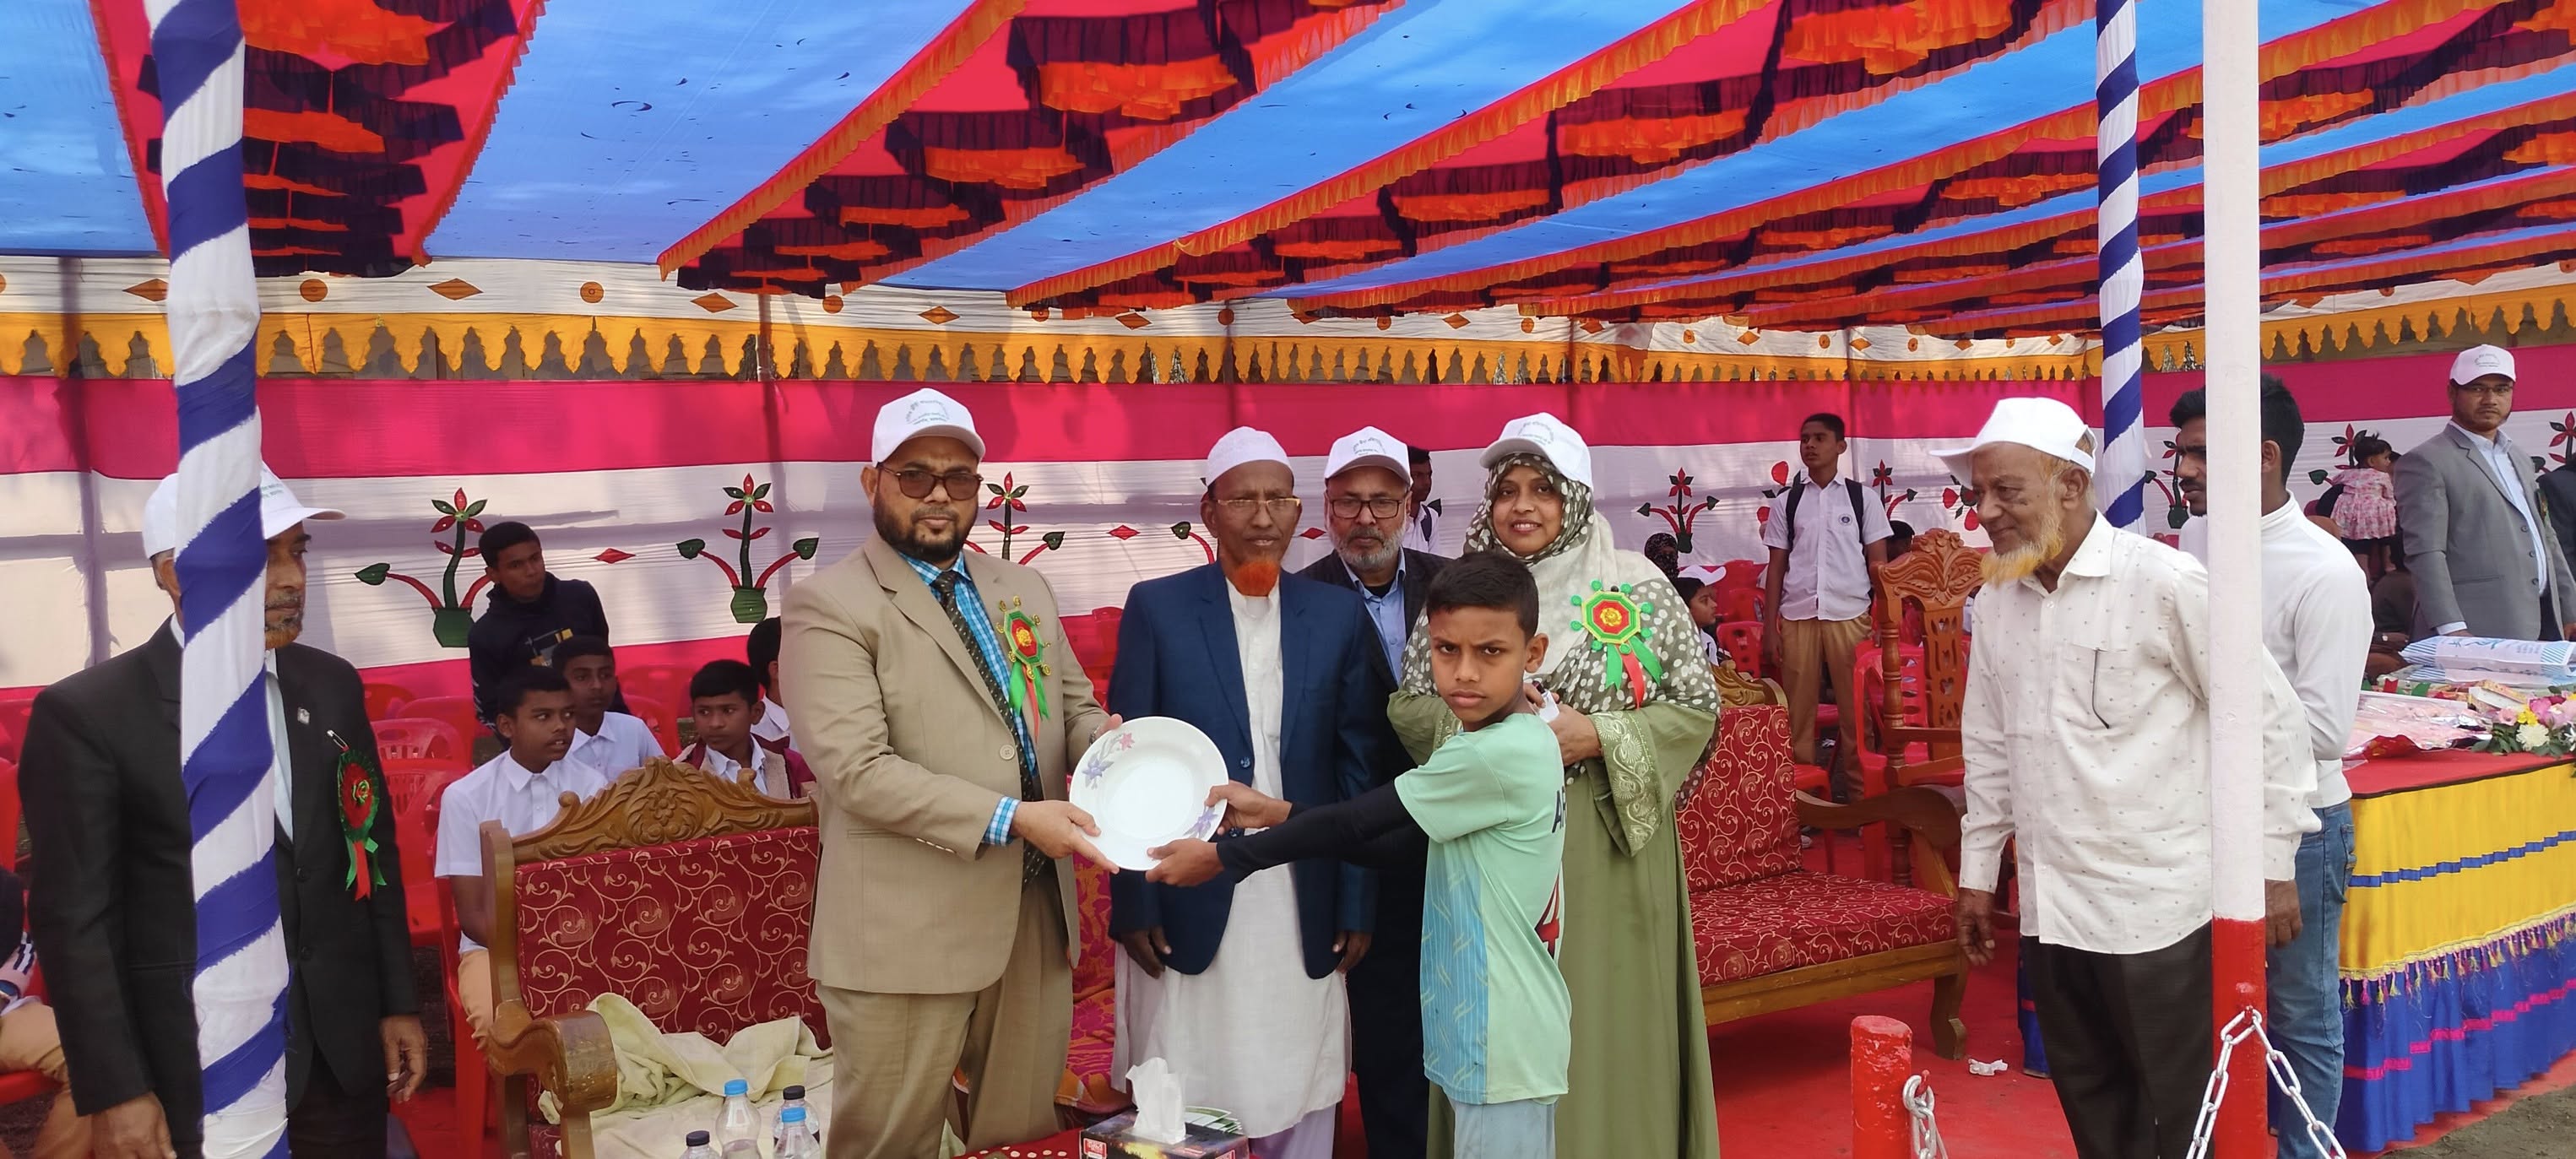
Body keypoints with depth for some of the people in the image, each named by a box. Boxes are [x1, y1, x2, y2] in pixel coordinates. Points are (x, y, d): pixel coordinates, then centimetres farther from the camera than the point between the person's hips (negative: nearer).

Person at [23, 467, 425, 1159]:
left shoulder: (332, 685, 3)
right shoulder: (86, 713, -10)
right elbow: (75, 916, -9)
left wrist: (399, 1002, 7)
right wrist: (114, 1091, -11)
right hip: (196, 1069, -4)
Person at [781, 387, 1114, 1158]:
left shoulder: (1022, 590, 12)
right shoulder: (829, 605, -9)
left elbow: (1072, 704, 17)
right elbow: (858, 770, -18)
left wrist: (1103, 739, -7)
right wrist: (1010, 820, -23)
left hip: (1034, 915, 6)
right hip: (908, 934, -6)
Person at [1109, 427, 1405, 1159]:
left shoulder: (1340, 615, 4)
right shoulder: (1156, 608, -1)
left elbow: (1359, 767, 5)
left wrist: (1356, 904, 3)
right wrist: (1133, 904, -5)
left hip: (1305, 910, 2)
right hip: (1189, 905, -1)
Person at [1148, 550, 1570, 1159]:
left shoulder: (1500, 754, -23)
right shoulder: (1516, 740, 7)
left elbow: (1355, 822, -18)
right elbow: (1401, 846, 6)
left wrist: (1222, 857, -10)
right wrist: (1280, 814, 0)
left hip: (1503, 1041, -9)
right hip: (1475, 1033, 9)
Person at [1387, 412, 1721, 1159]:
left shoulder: (1638, 589, -2)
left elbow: (1698, 708, -1)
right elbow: (1407, 707, 4)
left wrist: (1597, 737, -15)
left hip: (1608, 851, -1)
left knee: (1608, 1023, 6)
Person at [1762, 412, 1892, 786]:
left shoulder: (1861, 498, 6)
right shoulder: (1787, 502, 10)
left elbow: (1878, 564, 5)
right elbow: (1776, 567, 9)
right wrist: (1769, 627, 4)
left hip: (1849, 616, -1)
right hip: (1797, 617, 1)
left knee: (1856, 708, -1)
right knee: (1799, 710, 3)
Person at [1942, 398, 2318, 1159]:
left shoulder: (2164, 583, -11)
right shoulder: (1999, 600, 6)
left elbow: (2267, 714, -7)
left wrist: (2273, 862, -7)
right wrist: (1978, 870, 16)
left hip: (2157, 907, -5)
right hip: (2049, 909, 6)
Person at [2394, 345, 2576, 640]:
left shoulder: (2516, 456, 20)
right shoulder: (2426, 462, -7)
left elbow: (2543, 538, 24)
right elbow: (2425, 553, -16)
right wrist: (2452, 630, -24)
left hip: (2540, 625, 8)